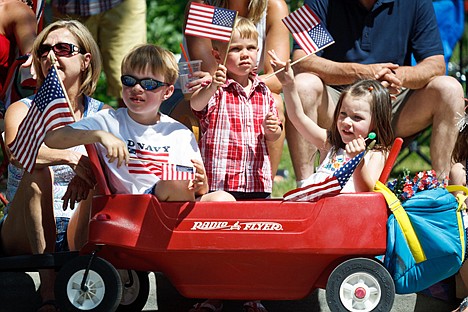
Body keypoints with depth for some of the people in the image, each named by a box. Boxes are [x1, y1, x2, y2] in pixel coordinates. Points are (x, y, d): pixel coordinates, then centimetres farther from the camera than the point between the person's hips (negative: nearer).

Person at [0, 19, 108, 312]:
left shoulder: (102, 114, 9)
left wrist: (87, 172, -35)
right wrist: (73, 158, -39)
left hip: (78, 230, 1)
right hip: (25, 236, -1)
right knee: (39, 172, -30)